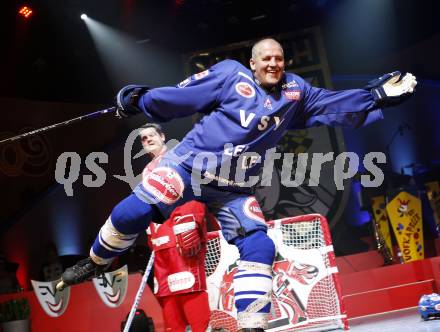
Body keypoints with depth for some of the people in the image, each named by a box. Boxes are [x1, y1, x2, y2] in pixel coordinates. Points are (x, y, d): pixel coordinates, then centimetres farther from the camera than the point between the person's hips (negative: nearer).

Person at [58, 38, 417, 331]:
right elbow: (181, 97, -2)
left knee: (259, 248, -9)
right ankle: (95, 261, 14)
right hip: (190, 164, -4)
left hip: (235, 189, 4)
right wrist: (141, 99, -4)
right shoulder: (231, 74, -4)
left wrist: (377, 95, -3)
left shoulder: (294, 92, 8)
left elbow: (336, 104, 6)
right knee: (133, 211, -15)